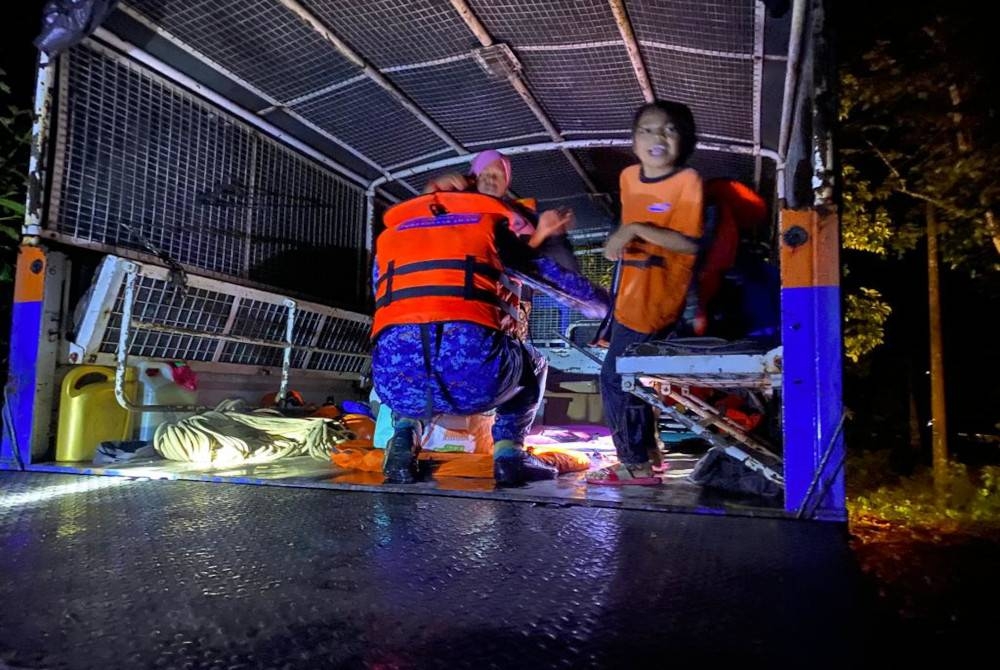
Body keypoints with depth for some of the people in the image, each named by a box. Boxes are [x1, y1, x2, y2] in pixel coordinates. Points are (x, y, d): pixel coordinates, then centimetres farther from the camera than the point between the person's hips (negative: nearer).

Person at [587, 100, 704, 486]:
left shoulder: (687, 181, -15)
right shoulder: (628, 177, 6)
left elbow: (690, 243, -22)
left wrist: (638, 230, -26)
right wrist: (617, 240, 1)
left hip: (658, 295, -8)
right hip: (631, 291, 8)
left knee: (615, 375, -7)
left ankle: (635, 464, 8)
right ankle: (644, 447, 37)